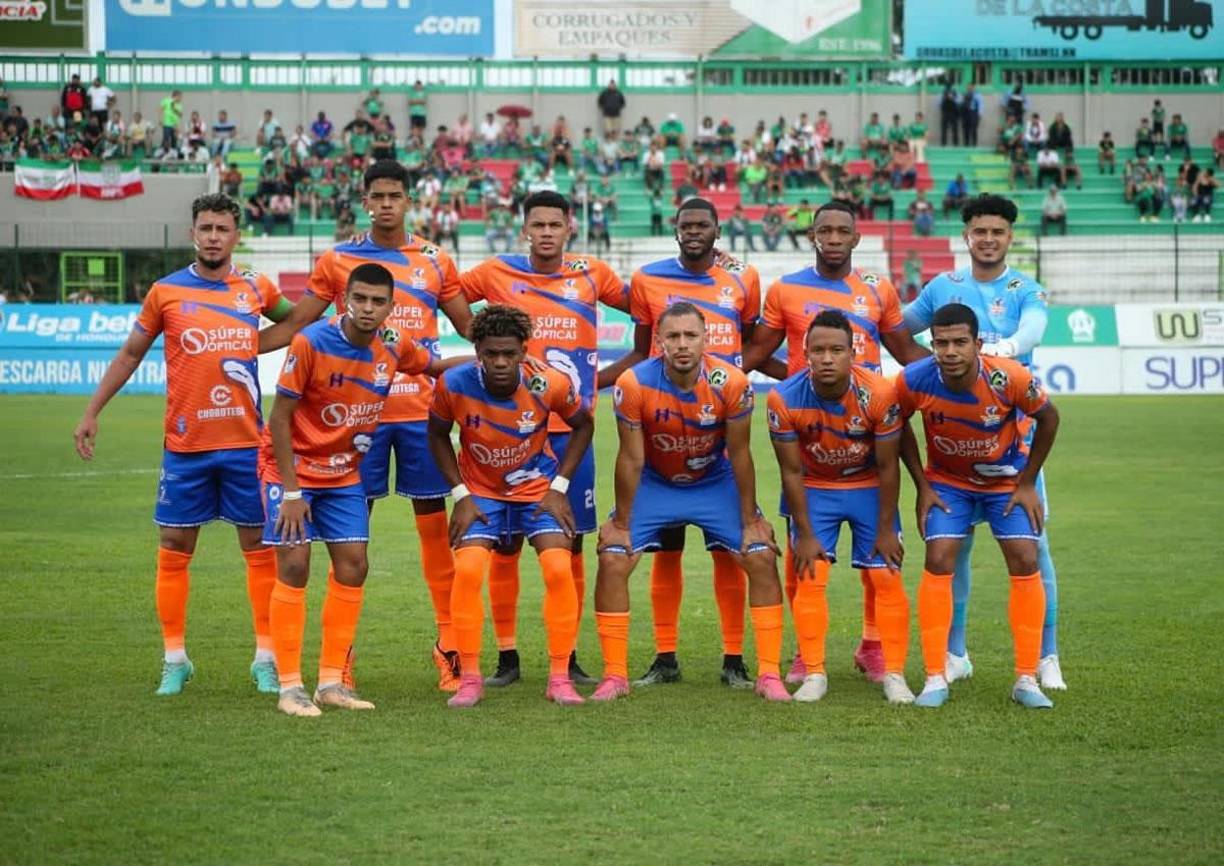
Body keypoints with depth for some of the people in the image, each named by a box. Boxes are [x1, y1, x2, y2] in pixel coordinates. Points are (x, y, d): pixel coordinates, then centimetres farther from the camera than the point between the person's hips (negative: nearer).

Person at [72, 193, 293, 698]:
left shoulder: (256, 289, 4)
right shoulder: (166, 292, 1)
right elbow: (130, 355, 9)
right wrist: (91, 414, 7)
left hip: (245, 444, 1)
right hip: (185, 445, -1)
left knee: (260, 548, 2)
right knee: (174, 550, 2)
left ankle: (265, 659, 11)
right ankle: (175, 660, 13)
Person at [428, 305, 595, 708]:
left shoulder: (550, 384, -23)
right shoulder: (454, 385, -22)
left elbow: (583, 425, -3)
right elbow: (437, 435, -3)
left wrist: (558, 488, -8)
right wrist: (461, 494, -10)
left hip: (538, 487, 0)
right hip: (480, 490, 0)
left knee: (559, 569, -18)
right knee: (467, 569, -20)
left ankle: (560, 677, -5)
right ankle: (469, 678, -6)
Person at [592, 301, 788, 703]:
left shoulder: (730, 383, -25)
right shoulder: (634, 385, -26)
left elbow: (739, 455, -13)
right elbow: (631, 460, -16)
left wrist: (750, 521, -7)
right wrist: (621, 523, -8)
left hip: (716, 484, 0)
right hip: (654, 485, 0)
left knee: (761, 559, -12)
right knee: (612, 561, -13)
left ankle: (769, 674, -3)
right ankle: (614, 676, -1)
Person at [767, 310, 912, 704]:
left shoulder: (879, 394, -26)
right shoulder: (784, 399, -24)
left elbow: (887, 467, -15)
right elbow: (791, 471, -13)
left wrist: (885, 530, -11)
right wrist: (804, 534, -11)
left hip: (869, 488, 0)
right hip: (814, 490, 0)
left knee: (886, 578, -5)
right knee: (809, 578, -8)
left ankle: (894, 675, 4)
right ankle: (813, 674, 2)